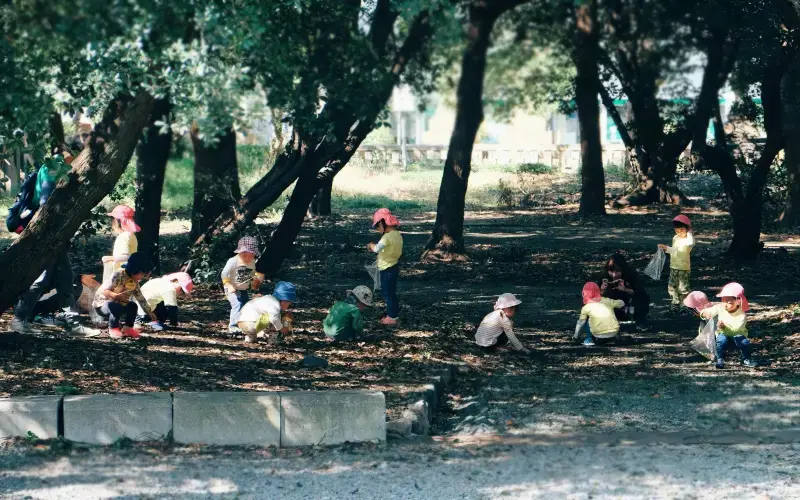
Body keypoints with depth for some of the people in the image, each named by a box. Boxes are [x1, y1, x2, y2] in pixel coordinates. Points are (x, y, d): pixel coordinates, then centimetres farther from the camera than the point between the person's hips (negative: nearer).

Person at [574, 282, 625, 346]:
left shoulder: (586, 307, 3)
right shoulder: (607, 301, 9)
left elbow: (580, 323, 11)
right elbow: (621, 304, 21)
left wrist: (576, 336, 25)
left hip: (598, 334, -3)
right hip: (614, 333, 3)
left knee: (585, 321, 22)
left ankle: (589, 340, 12)